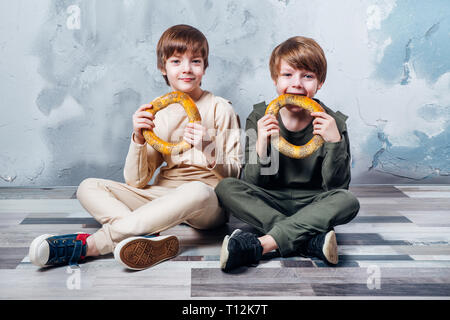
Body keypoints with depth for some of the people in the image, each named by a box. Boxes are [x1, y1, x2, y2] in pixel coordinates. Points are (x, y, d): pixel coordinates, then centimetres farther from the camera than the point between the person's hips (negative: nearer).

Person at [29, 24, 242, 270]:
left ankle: (92, 243, -34)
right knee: (88, 188, -10)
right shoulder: (155, 114, 8)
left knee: (196, 191, -40)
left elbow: (233, 175, -3)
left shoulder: (219, 108, 1)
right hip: (162, 197, 4)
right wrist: (138, 139, -15)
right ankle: (151, 240, -36)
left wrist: (210, 152, -23)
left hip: (210, 204, -4)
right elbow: (136, 181, 2)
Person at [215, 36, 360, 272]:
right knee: (226, 188, -23)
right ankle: (312, 241, -32)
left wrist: (335, 143, -24)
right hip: (269, 203, 1)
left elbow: (337, 186, -9)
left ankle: (261, 244, -36)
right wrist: (261, 146, -26)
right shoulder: (260, 119, -4)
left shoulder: (332, 124, -6)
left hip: (313, 205, -1)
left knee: (348, 202, -29)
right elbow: (252, 184, -7)